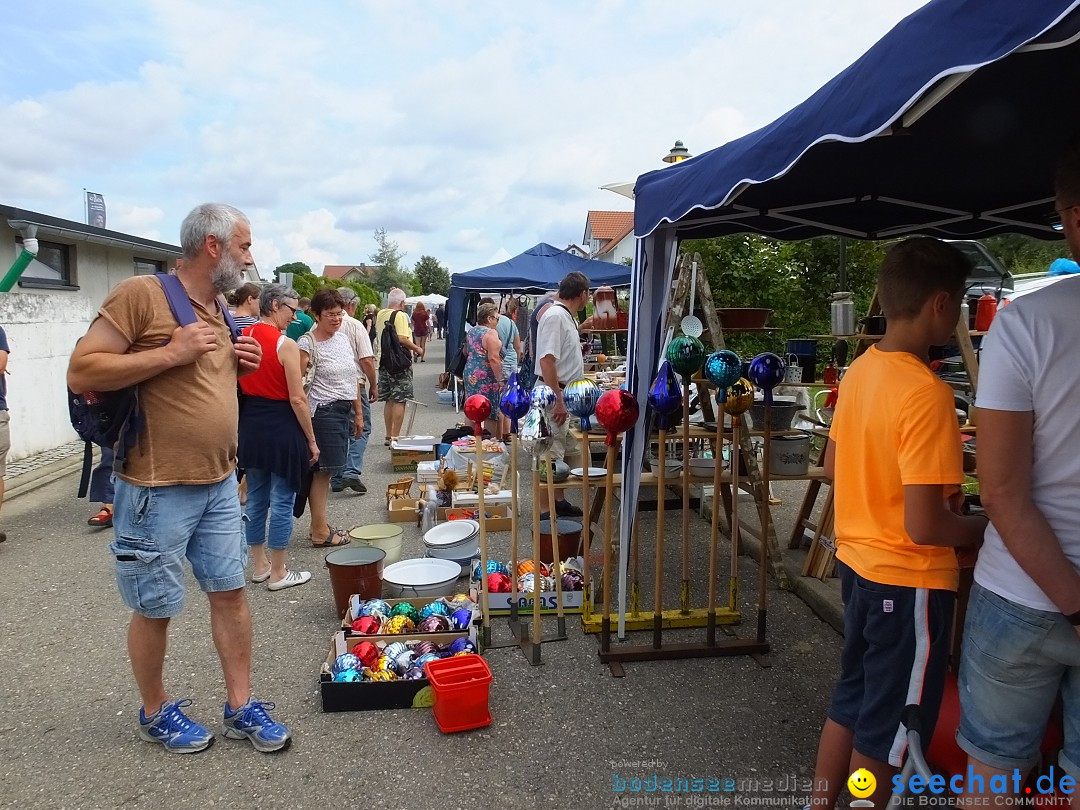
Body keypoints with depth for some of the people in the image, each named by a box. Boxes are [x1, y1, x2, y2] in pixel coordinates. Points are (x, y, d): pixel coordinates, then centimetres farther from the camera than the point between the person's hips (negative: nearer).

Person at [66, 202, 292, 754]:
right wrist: (171, 352, -24)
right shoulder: (141, 294, -14)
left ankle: (241, 706, 26)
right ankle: (155, 712, 32)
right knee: (156, 607, 10)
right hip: (158, 490, -7)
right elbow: (80, 373, -18)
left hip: (221, 484, 7)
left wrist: (239, 365, 1)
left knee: (230, 591, 12)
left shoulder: (222, 309, 10)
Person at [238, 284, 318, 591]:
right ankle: (278, 574, 13)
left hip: (250, 427, 7)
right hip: (281, 428, -7)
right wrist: (311, 440, -8)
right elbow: (297, 399, -17)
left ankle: (259, 566, 28)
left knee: (256, 497, 16)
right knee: (282, 501, 3)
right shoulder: (286, 345, -16)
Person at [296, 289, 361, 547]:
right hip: (323, 411, -7)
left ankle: (320, 524, 21)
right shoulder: (307, 343, -10)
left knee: (326, 470, 13)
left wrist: (358, 413, 18)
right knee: (322, 470, -2)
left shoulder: (343, 338, 12)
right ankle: (320, 532, 6)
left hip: (344, 410, 7)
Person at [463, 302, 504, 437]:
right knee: (491, 413, 0)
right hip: (486, 376, -8)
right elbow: (493, 358, -21)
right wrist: (500, 379, -18)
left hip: (470, 374, 8)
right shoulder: (491, 333, -15)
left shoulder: (471, 331, 11)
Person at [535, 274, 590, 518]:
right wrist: (558, 401, -26)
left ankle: (560, 501, 27)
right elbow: (547, 361, -25)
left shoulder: (566, 316, 14)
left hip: (566, 396, 10)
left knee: (571, 452, 17)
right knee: (552, 457, -5)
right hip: (554, 396, -10)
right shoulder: (555, 316, -18)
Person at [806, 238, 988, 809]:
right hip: (908, 579, -8)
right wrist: (993, 528, -9)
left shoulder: (860, 371, 0)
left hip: (858, 561, 8)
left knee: (852, 698, 24)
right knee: (887, 725, 12)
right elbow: (925, 528, -25)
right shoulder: (927, 393, -25)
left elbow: (833, 466, 12)